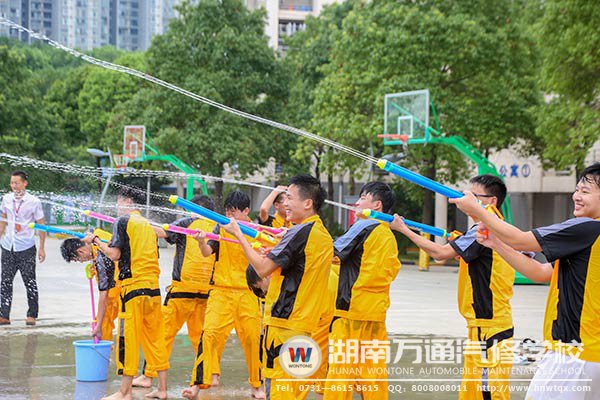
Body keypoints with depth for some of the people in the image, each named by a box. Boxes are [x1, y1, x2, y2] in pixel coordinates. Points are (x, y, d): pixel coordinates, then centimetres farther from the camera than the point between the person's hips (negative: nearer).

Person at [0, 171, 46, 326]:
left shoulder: (34, 201, -6)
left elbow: (41, 225, -1)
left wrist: (42, 248, -4)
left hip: (26, 248, -4)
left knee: (30, 282, 2)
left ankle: (32, 315, 10)